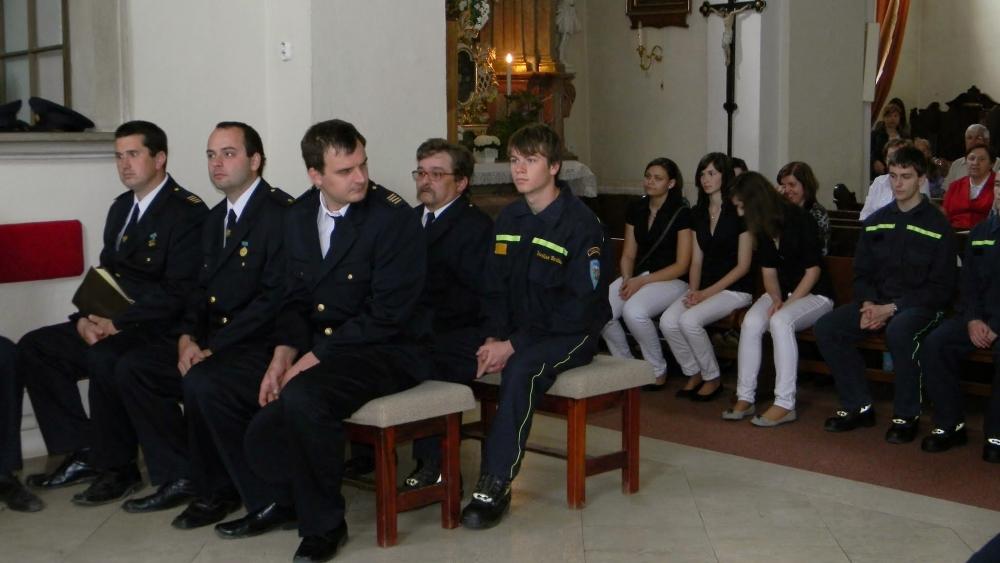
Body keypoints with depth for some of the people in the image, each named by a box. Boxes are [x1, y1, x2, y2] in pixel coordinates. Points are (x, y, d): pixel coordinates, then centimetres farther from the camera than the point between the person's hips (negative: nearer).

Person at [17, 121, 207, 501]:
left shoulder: (187, 212, -11)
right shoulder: (121, 208, 17)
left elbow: (177, 294, -18)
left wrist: (118, 323, -20)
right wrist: (85, 318, -3)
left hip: (158, 328, -9)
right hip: (111, 324, 9)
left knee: (103, 357, -34)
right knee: (33, 347, -4)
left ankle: (118, 467, -15)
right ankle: (82, 454, 0)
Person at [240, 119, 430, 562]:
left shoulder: (394, 219, -15)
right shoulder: (299, 216, 7)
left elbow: (387, 314, -19)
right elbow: (297, 298, 12)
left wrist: (314, 357, -20)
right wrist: (283, 355, -6)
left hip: (387, 351, -7)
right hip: (319, 349, 7)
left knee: (302, 396, -33)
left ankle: (323, 524, -12)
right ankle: (291, 499, 28)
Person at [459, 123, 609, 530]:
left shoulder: (580, 224, -14)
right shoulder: (509, 219, 7)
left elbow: (580, 307, -19)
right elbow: (495, 287, 8)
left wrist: (514, 345, -23)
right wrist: (492, 338, -12)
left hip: (571, 333, -6)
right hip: (517, 328, 6)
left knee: (521, 370, -36)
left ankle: (496, 485, -30)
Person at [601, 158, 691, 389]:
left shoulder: (681, 213, -7)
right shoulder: (636, 209, 10)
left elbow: (681, 265, -9)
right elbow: (628, 254, 14)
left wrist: (642, 281, -16)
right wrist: (627, 279, -8)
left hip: (672, 281, -5)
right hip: (637, 276, 5)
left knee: (634, 310, -34)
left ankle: (658, 371, -11)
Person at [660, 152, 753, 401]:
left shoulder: (739, 212, -7)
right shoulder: (698, 213, 13)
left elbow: (743, 265, -9)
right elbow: (697, 260, 13)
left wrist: (708, 292, -14)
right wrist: (693, 290, -5)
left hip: (735, 289, -6)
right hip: (704, 287, 6)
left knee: (690, 320, -29)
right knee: (667, 321, -20)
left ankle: (712, 379, -7)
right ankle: (694, 373, 1)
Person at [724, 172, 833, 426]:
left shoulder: (800, 220, -15)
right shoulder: (763, 228, 6)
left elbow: (813, 270, -13)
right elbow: (769, 271, 9)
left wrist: (787, 303, -17)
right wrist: (776, 299, -10)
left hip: (815, 294, -6)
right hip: (782, 293, 6)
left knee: (781, 321, -35)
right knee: (751, 322, -25)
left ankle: (785, 404, -34)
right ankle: (745, 398, -23)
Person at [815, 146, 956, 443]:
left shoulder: (937, 225, -5)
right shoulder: (876, 221, 11)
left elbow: (940, 287, -9)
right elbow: (861, 273, 15)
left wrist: (892, 308, -18)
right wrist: (868, 304, -8)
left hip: (920, 305, -6)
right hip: (877, 302, 6)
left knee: (898, 331, -38)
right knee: (826, 327, -16)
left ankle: (906, 415, -19)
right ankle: (858, 406, -4)